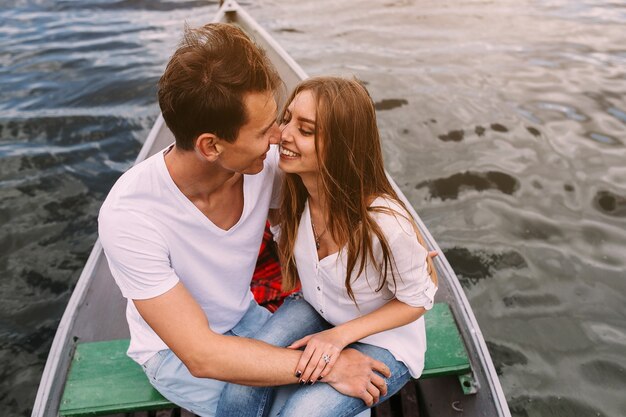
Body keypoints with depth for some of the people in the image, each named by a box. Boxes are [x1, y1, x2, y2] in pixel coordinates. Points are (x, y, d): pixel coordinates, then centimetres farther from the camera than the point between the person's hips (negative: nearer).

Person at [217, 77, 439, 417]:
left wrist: (340, 336, -22)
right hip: (315, 312, 4)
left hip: (382, 342, -3)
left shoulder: (386, 224, -34)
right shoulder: (289, 187, -18)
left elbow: (417, 299, -15)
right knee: (240, 389, -22)